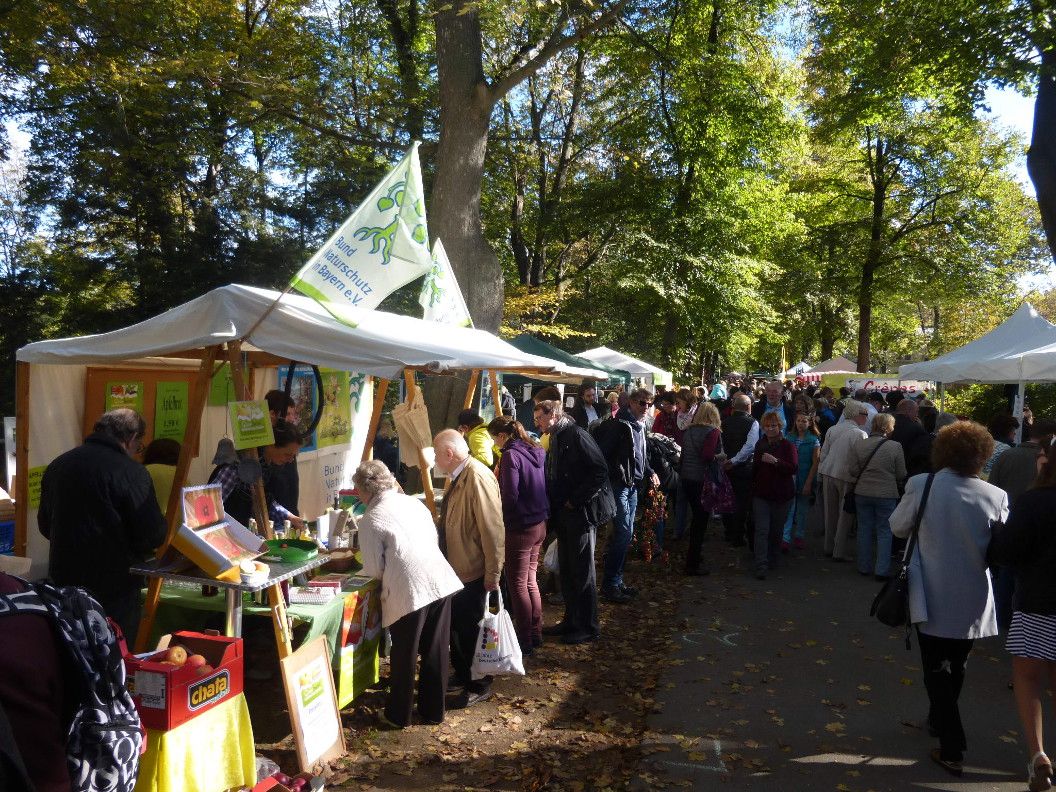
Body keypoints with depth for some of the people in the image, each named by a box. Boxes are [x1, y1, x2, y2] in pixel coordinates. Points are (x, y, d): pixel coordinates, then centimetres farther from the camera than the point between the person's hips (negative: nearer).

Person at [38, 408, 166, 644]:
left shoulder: (57, 465, 3)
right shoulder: (131, 472, -17)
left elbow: (45, 526, 15)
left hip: (64, 580, 6)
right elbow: (153, 535, -17)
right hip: (114, 588, -6)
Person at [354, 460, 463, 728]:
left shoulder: (370, 520, -5)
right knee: (436, 653, 17)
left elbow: (374, 570, -1)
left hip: (409, 592, -5)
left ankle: (399, 715, 30)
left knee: (404, 657, 13)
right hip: (441, 582, 6)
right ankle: (433, 710, 32)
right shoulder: (414, 502, 11)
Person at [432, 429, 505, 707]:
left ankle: (480, 686, 25)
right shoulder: (458, 477, 6)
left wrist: (493, 574, -21)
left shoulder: (478, 478, -25)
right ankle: (462, 675, 40)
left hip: (474, 574, -9)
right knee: (456, 625, 21)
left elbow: (493, 530, -25)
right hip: (456, 569, 9)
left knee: (471, 631, 6)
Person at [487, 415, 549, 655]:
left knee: (517, 584, 3)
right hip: (539, 525, 8)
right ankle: (535, 634, 28)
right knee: (530, 581, 19)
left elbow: (510, 496, -19)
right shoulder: (535, 452, 7)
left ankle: (525, 642, 11)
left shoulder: (510, 455, -17)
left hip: (520, 527, -8)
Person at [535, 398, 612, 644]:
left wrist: (575, 501, -17)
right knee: (566, 571, 15)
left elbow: (600, 472, -20)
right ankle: (571, 621, 27)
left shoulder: (576, 436, -15)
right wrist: (554, 507, 7)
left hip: (581, 513, -9)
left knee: (582, 572, 1)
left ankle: (589, 627, 14)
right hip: (564, 515, 9)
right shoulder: (555, 440, 14)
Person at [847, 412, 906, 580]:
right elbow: (901, 475, -6)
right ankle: (882, 570, 9)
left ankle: (864, 566, 23)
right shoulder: (895, 447, -12)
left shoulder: (858, 445, -6)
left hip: (862, 493, 3)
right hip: (887, 495, -3)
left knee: (865, 529, 14)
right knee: (884, 531, 9)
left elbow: (852, 470, -3)